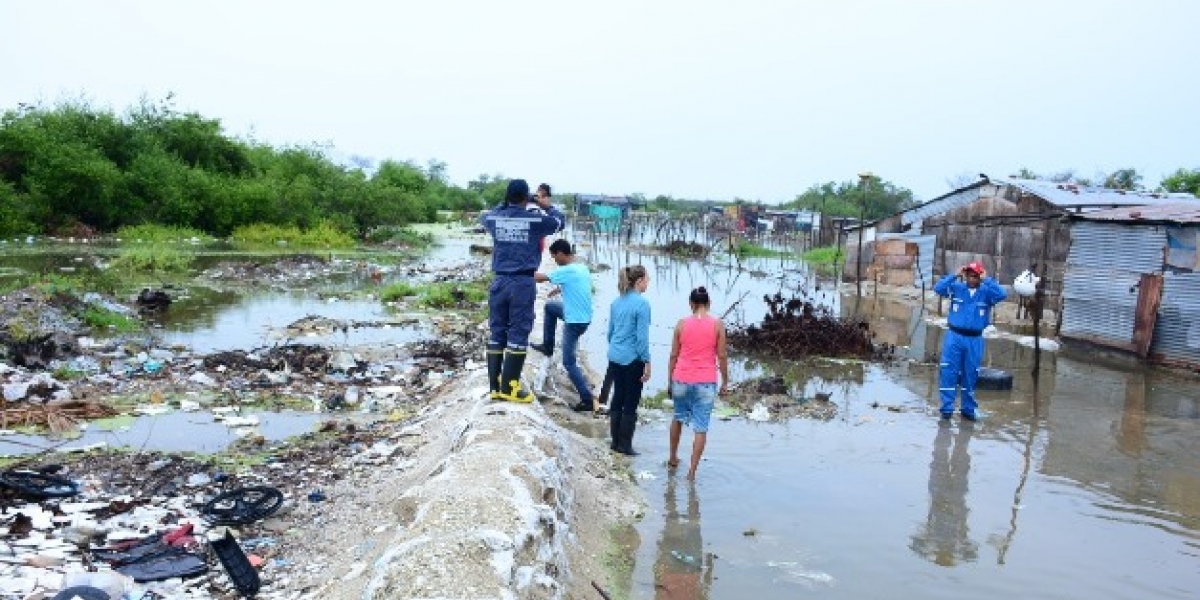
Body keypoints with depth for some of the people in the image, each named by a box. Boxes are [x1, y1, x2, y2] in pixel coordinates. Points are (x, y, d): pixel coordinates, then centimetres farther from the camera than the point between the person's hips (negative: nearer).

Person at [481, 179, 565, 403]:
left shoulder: (495, 218, 3)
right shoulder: (535, 220, -6)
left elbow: (485, 216, 29)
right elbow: (559, 221, 13)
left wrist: (506, 205, 36)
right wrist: (548, 207, 30)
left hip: (499, 281, 4)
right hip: (523, 282, -4)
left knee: (496, 332, 9)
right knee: (518, 333, 0)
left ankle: (494, 386, 12)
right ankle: (509, 387, 0)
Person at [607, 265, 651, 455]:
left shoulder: (616, 302, 7)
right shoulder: (642, 304, -15)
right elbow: (642, 337, -17)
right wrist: (647, 363, -12)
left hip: (614, 358, 7)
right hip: (632, 360, -7)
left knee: (617, 398, 15)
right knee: (631, 402, 3)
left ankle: (616, 441, 22)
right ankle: (625, 445, 9)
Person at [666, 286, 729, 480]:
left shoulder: (682, 323, -1)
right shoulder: (717, 324, -5)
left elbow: (673, 355, 2)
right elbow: (722, 356, -3)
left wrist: (670, 382, 12)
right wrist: (725, 382, 8)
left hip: (681, 380, 2)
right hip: (706, 383, -2)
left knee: (678, 418, 25)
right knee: (701, 428, 5)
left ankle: (673, 458, 37)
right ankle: (692, 471, 4)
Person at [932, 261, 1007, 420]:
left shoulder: (986, 292, -1)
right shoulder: (957, 287, 0)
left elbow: (1002, 294, -17)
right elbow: (938, 288, -12)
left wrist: (987, 280, -15)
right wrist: (954, 275, -15)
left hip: (975, 340, 1)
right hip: (954, 336, 0)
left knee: (970, 375, 10)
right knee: (948, 373, -2)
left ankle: (969, 409, 22)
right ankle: (947, 408, 6)